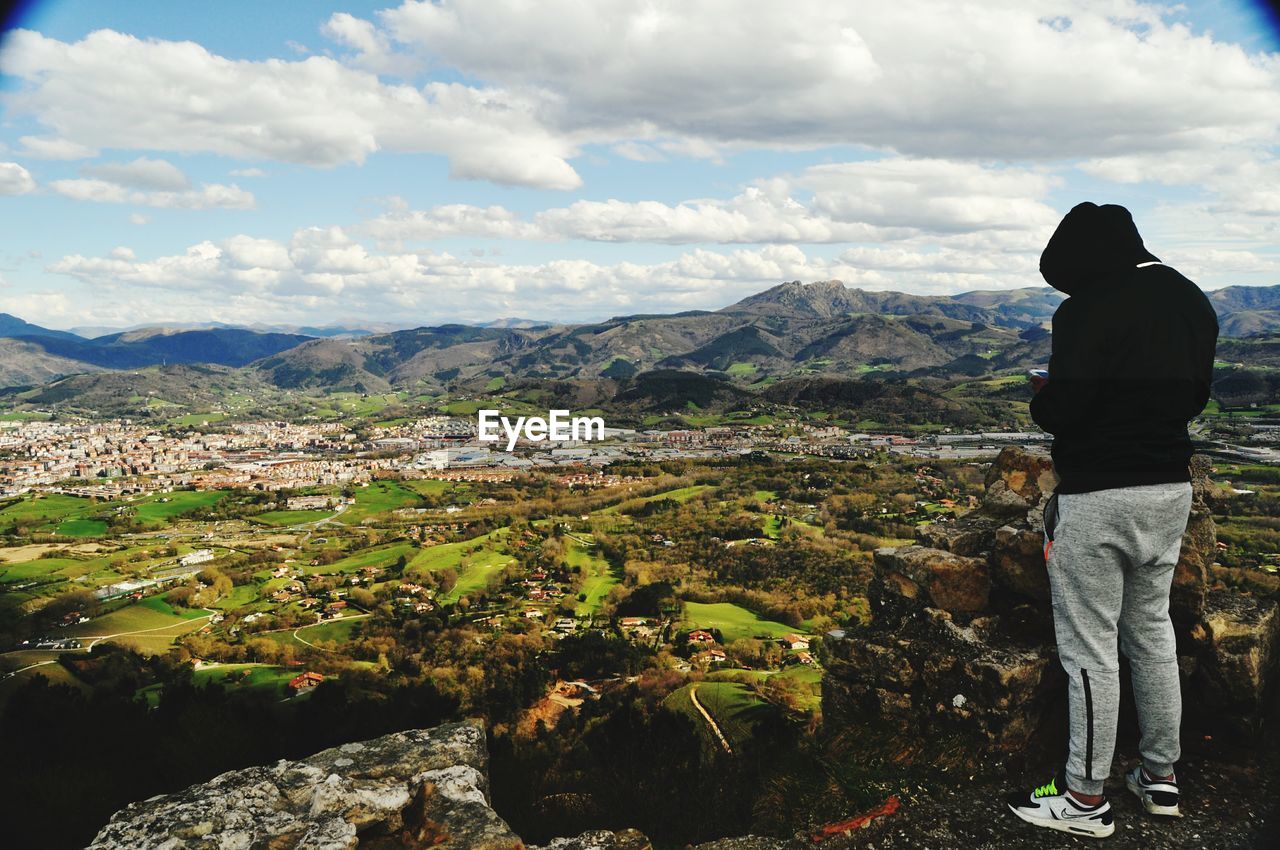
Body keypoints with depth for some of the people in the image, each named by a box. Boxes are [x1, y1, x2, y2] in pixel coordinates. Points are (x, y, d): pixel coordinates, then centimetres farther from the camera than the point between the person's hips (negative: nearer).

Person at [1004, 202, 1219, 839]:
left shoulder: (1089, 312, -19)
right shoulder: (1192, 303, 8)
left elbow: (1061, 411, -20)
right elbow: (1193, 398, 15)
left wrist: (1041, 397, 0)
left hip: (1097, 499, -8)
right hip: (1171, 492, 8)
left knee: (1089, 648, 2)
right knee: (1152, 631, 20)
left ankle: (1086, 799, 13)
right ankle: (1160, 776, 32)